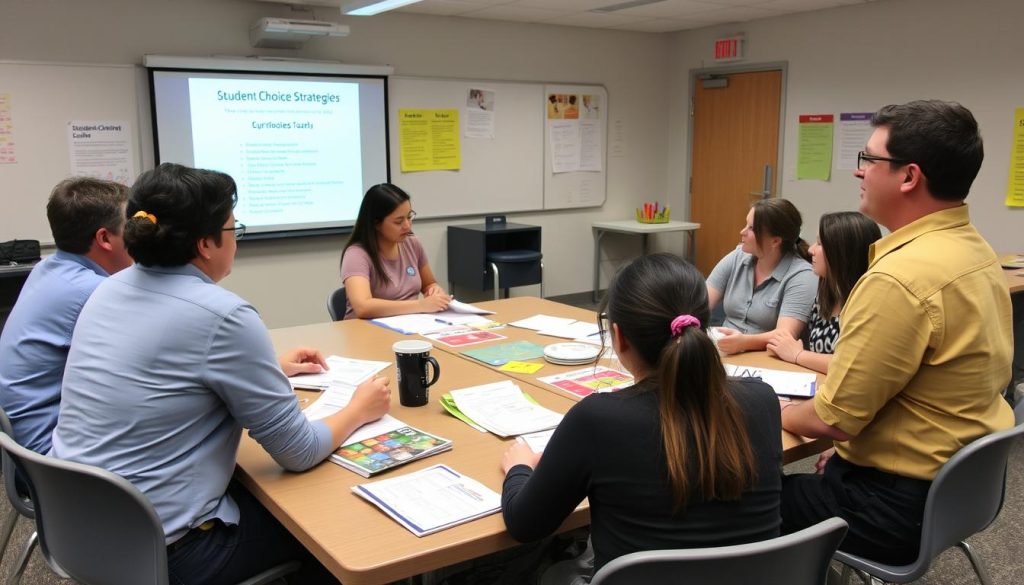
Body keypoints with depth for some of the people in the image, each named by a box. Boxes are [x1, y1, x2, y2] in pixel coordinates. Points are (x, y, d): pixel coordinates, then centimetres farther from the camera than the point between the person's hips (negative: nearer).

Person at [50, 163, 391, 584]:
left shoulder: (110, 289, 1)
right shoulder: (221, 315, -23)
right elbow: (298, 452, -16)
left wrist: (269, 369, 22)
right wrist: (360, 410, 1)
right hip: (159, 551, -8)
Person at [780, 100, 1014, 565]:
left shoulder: (901, 278, -28)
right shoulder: (975, 251, 3)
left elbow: (832, 418, -23)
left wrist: (773, 412, -3)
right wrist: (849, 446, 12)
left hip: (901, 505, -9)